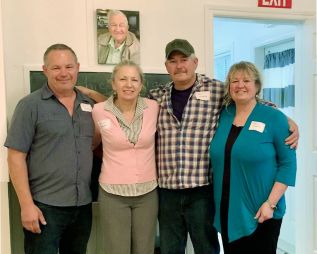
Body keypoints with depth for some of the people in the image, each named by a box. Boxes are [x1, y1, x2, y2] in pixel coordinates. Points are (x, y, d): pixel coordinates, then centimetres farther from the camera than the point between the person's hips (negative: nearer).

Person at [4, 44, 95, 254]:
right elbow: (16, 157, -9)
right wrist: (27, 204, -13)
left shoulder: (90, 105, 6)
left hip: (83, 205, 5)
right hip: (45, 206, -5)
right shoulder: (31, 105, -7)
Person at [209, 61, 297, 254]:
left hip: (261, 212, -4)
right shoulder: (222, 116, 4)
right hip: (227, 211, 4)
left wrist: (271, 203, -15)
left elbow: (288, 163, -9)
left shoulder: (274, 117, -8)